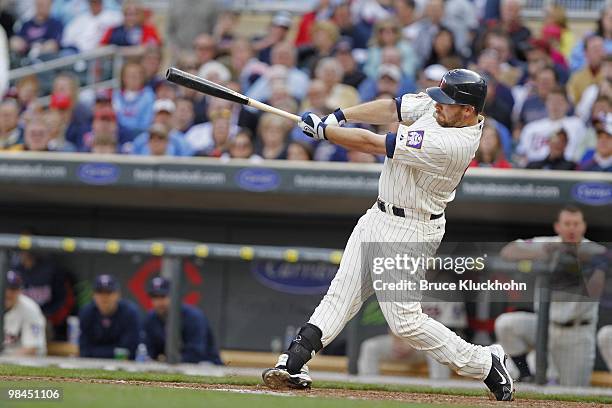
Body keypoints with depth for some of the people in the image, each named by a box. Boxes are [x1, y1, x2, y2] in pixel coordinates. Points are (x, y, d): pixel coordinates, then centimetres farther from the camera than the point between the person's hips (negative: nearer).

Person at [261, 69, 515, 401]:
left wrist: (321, 129, -14)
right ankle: (294, 364, 5)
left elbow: (371, 144, -24)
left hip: (409, 232, -9)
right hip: (379, 215, 9)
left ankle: (484, 364, 7)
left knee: (404, 318, -7)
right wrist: (339, 116, -7)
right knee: (341, 294, 6)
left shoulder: (450, 145, -30)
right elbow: (392, 109, 6)